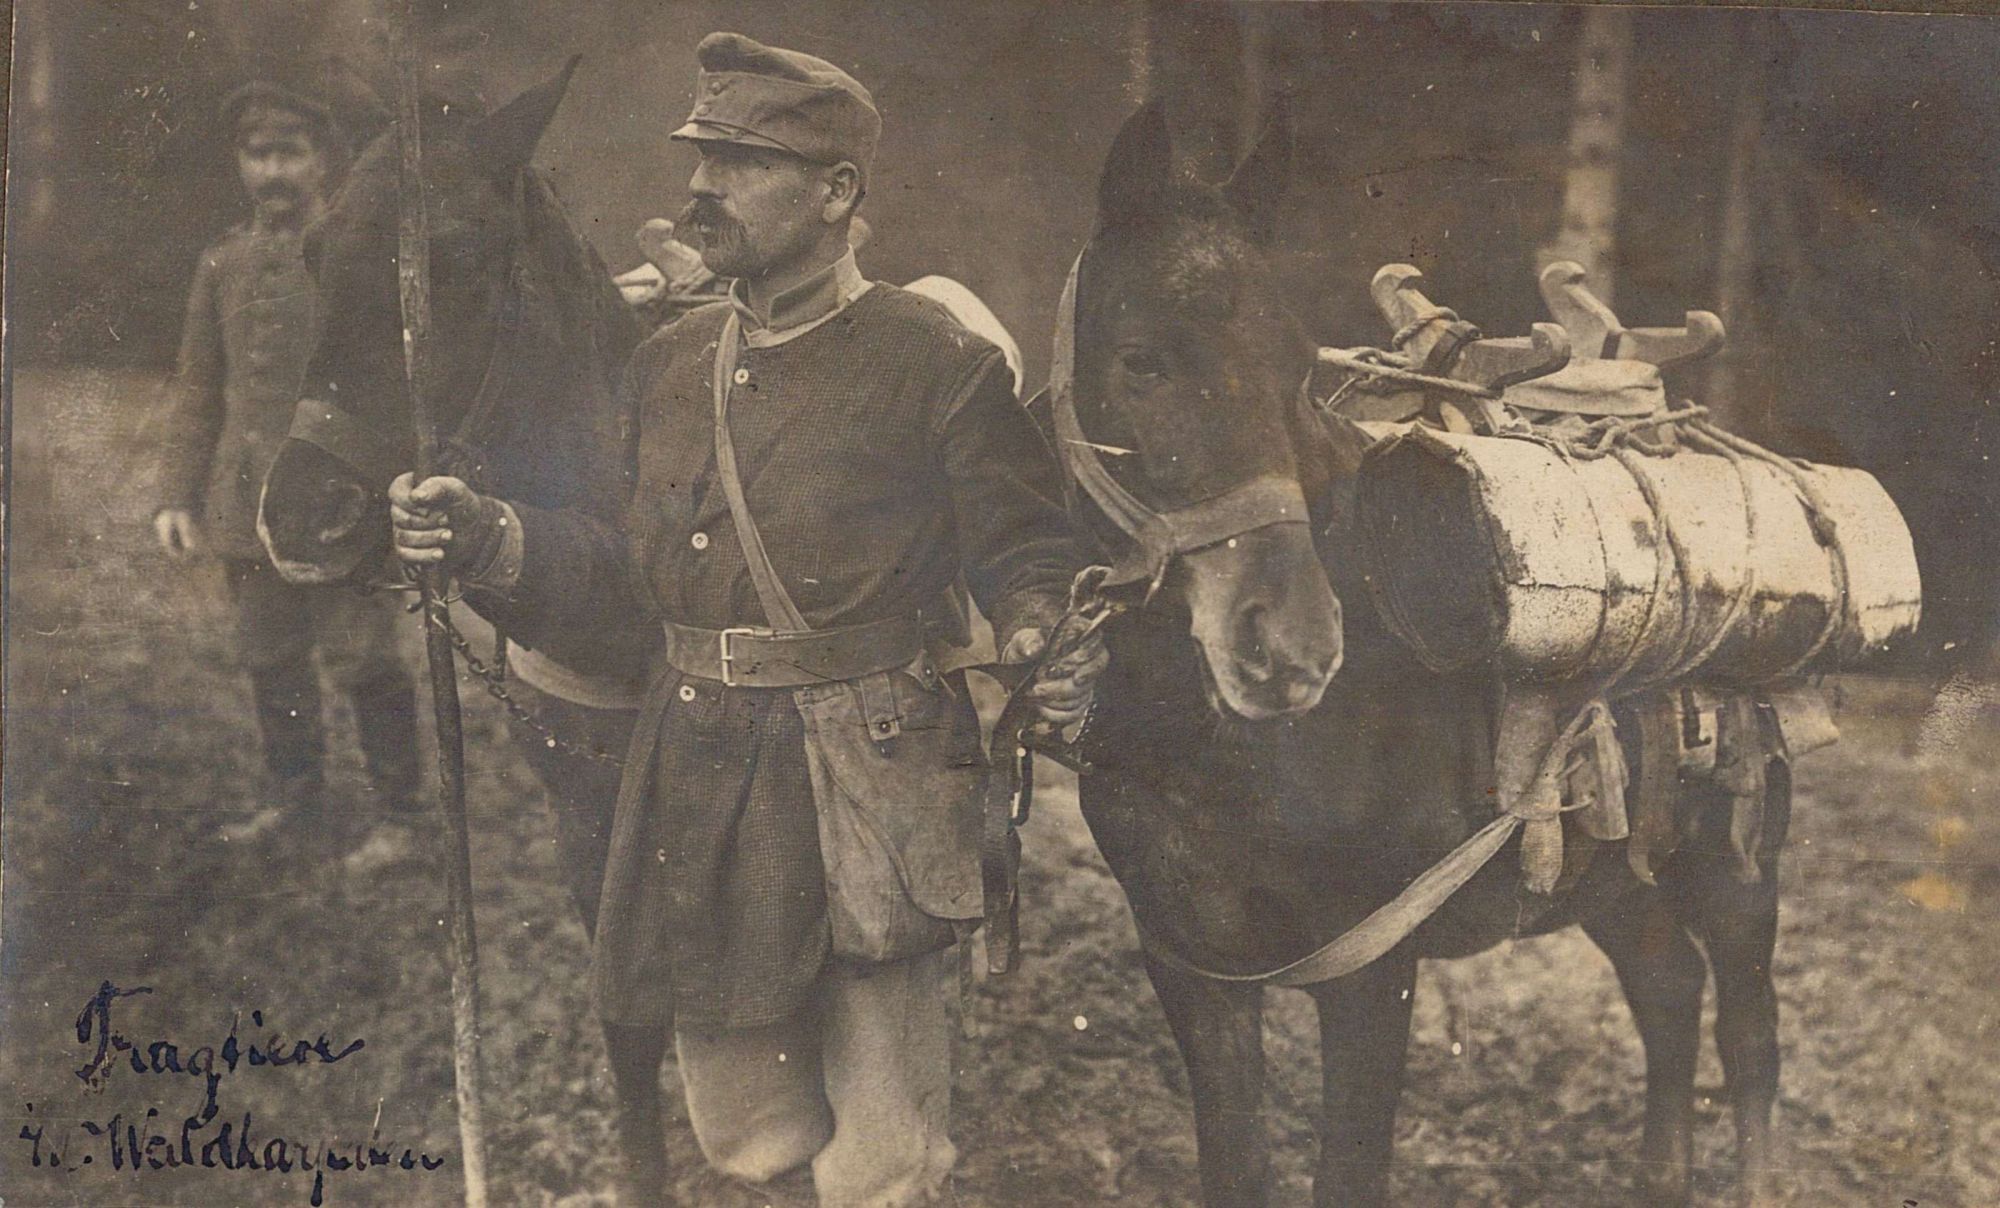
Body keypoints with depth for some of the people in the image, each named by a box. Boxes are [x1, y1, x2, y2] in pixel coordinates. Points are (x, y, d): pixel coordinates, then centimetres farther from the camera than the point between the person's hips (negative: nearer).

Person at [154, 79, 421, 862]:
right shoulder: (223, 263, 11)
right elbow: (195, 388, 15)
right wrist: (176, 495, 9)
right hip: (248, 500, 5)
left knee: (360, 655, -3)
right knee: (270, 659, 12)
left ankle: (395, 807, 11)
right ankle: (294, 797, 28)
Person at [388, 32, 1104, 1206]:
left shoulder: (938, 363, -7)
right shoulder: (669, 363, 11)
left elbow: (1029, 556, -6)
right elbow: (627, 565, 15)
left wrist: (1048, 650, -27)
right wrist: (488, 538, 0)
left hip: (871, 801, -5)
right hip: (700, 791, 6)